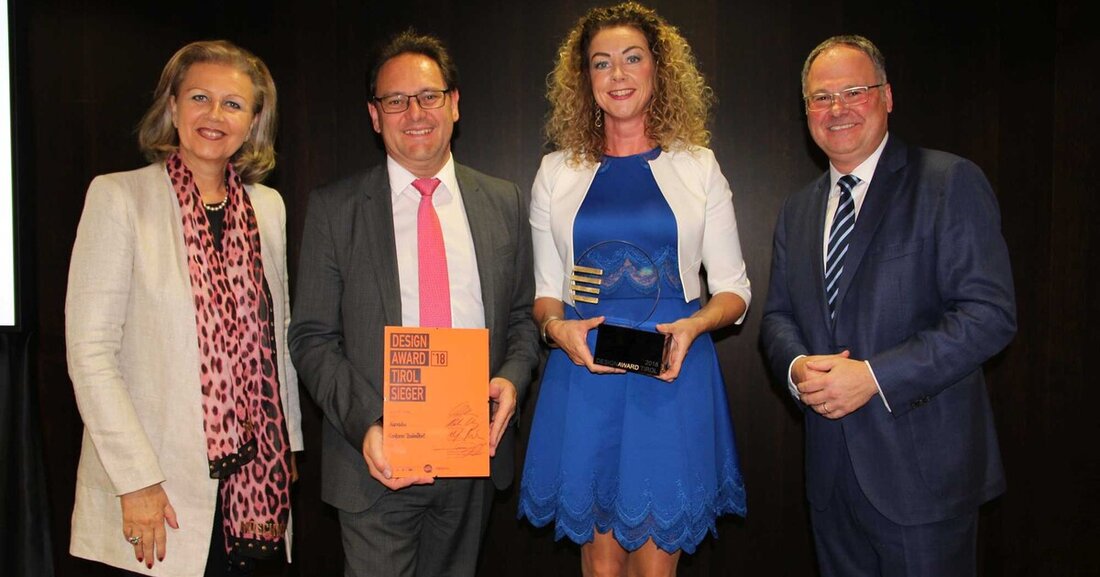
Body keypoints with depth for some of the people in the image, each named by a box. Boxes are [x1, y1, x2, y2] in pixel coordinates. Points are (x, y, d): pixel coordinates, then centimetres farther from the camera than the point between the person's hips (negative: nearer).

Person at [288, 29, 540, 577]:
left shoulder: (505, 203, 5)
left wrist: (512, 378, -10)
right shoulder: (333, 209, -2)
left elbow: (523, 314, 10)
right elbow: (312, 337, -4)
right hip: (377, 456, -2)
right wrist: (364, 425, -17)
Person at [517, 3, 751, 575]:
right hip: (583, 374, 1)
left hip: (673, 377, -1)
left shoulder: (698, 167, 6)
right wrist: (557, 326, -10)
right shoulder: (556, 172, 9)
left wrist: (694, 326, -13)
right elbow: (546, 291, 12)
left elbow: (733, 289, 7)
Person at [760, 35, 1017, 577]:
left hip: (922, 464, -5)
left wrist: (874, 375, -21)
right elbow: (778, 314, 13)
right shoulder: (798, 209, 12)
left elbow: (989, 313, -15)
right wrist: (796, 366, -9)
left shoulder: (950, 182, -7)